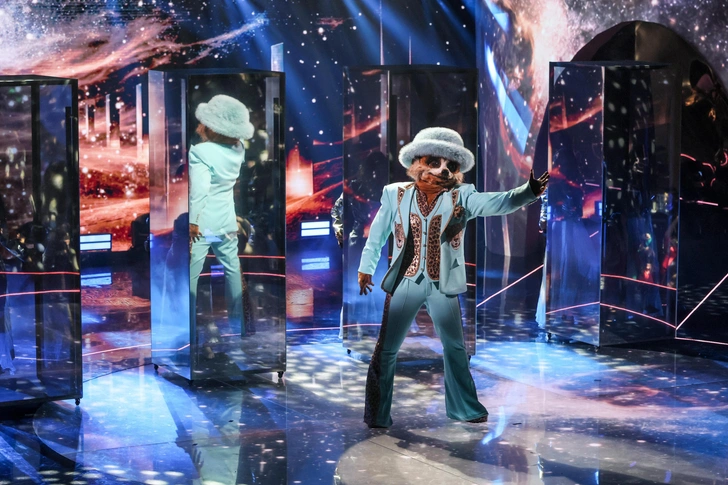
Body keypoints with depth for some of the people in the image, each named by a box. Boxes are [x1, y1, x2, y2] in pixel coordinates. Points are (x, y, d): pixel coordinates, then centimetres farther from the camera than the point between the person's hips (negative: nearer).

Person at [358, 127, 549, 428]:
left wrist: (529, 191, -36)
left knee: (455, 348, 11)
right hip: (404, 283, -1)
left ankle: (464, 409, 27)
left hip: (443, 286, 1)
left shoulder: (461, 198, -4)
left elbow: (499, 202, -19)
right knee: (386, 350, 2)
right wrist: (366, 268, 15)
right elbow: (377, 235, 9)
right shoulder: (395, 195, -2)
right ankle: (377, 416, 13)